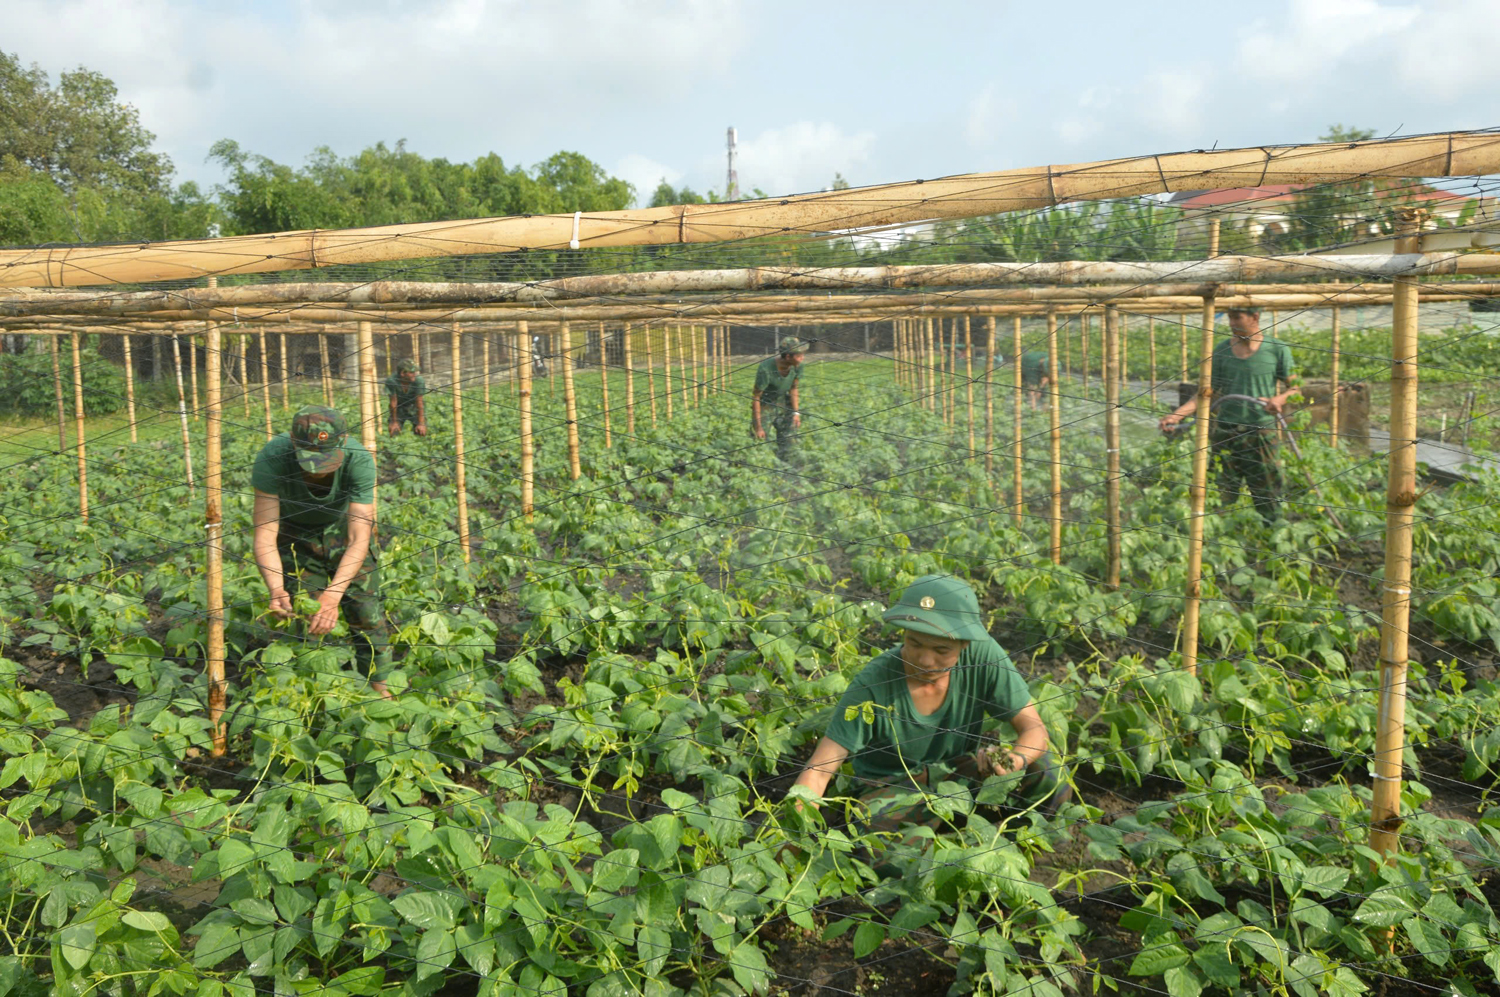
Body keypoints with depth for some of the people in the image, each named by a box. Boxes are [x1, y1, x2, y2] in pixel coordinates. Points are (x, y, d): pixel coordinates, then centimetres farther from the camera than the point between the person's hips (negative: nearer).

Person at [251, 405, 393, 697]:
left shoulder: (359, 459, -36)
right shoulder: (272, 458, -35)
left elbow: (358, 540, -35)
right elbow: (265, 536, -33)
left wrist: (333, 595, -48)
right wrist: (276, 589, -49)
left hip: (343, 529, 0)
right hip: (295, 533, 0)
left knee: (367, 612, -4)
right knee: (300, 615, -8)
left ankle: (379, 687, 13)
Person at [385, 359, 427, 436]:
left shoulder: (419, 380, -30)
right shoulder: (391, 381, -30)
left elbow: (419, 402, -25)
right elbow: (393, 402, -21)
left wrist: (421, 424, -26)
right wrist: (394, 422, -12)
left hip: (414, 407, 0)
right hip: (398, 408, 0)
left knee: (422, 432, -13)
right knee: (394, 432, -11)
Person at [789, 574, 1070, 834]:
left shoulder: (983, 656, -21)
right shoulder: (872, 686, -28)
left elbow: (1034, 728, -14)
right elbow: (818, 770, -26)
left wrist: (1016, 760, -39)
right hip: (893, 784, -1)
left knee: (1051, 776, -22)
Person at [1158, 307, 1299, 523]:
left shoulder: (1278, 349, 2)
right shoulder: (1222, 351, 7)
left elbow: (1294, 387, 6)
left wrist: (1279, 400, -17)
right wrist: (1177, 415, -4)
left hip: (1261, 434, -2)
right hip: (1224, 433, 2)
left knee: (1268, 501, 1)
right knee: (1222, 499, 1)